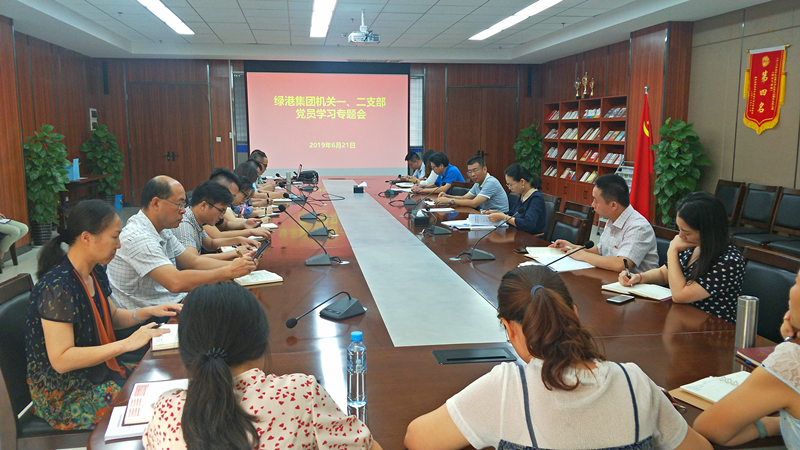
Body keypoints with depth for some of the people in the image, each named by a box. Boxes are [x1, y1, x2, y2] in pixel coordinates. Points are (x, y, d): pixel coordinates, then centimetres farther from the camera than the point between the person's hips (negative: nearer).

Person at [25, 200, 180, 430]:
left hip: (97, 372, 8)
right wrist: (127, 344, -29)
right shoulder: (58, 287, -24)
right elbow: (61, 360, -28)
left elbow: (111, 316, 19)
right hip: (62, 395, -8)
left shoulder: (95, 273, 3)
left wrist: (149, 311, 2)